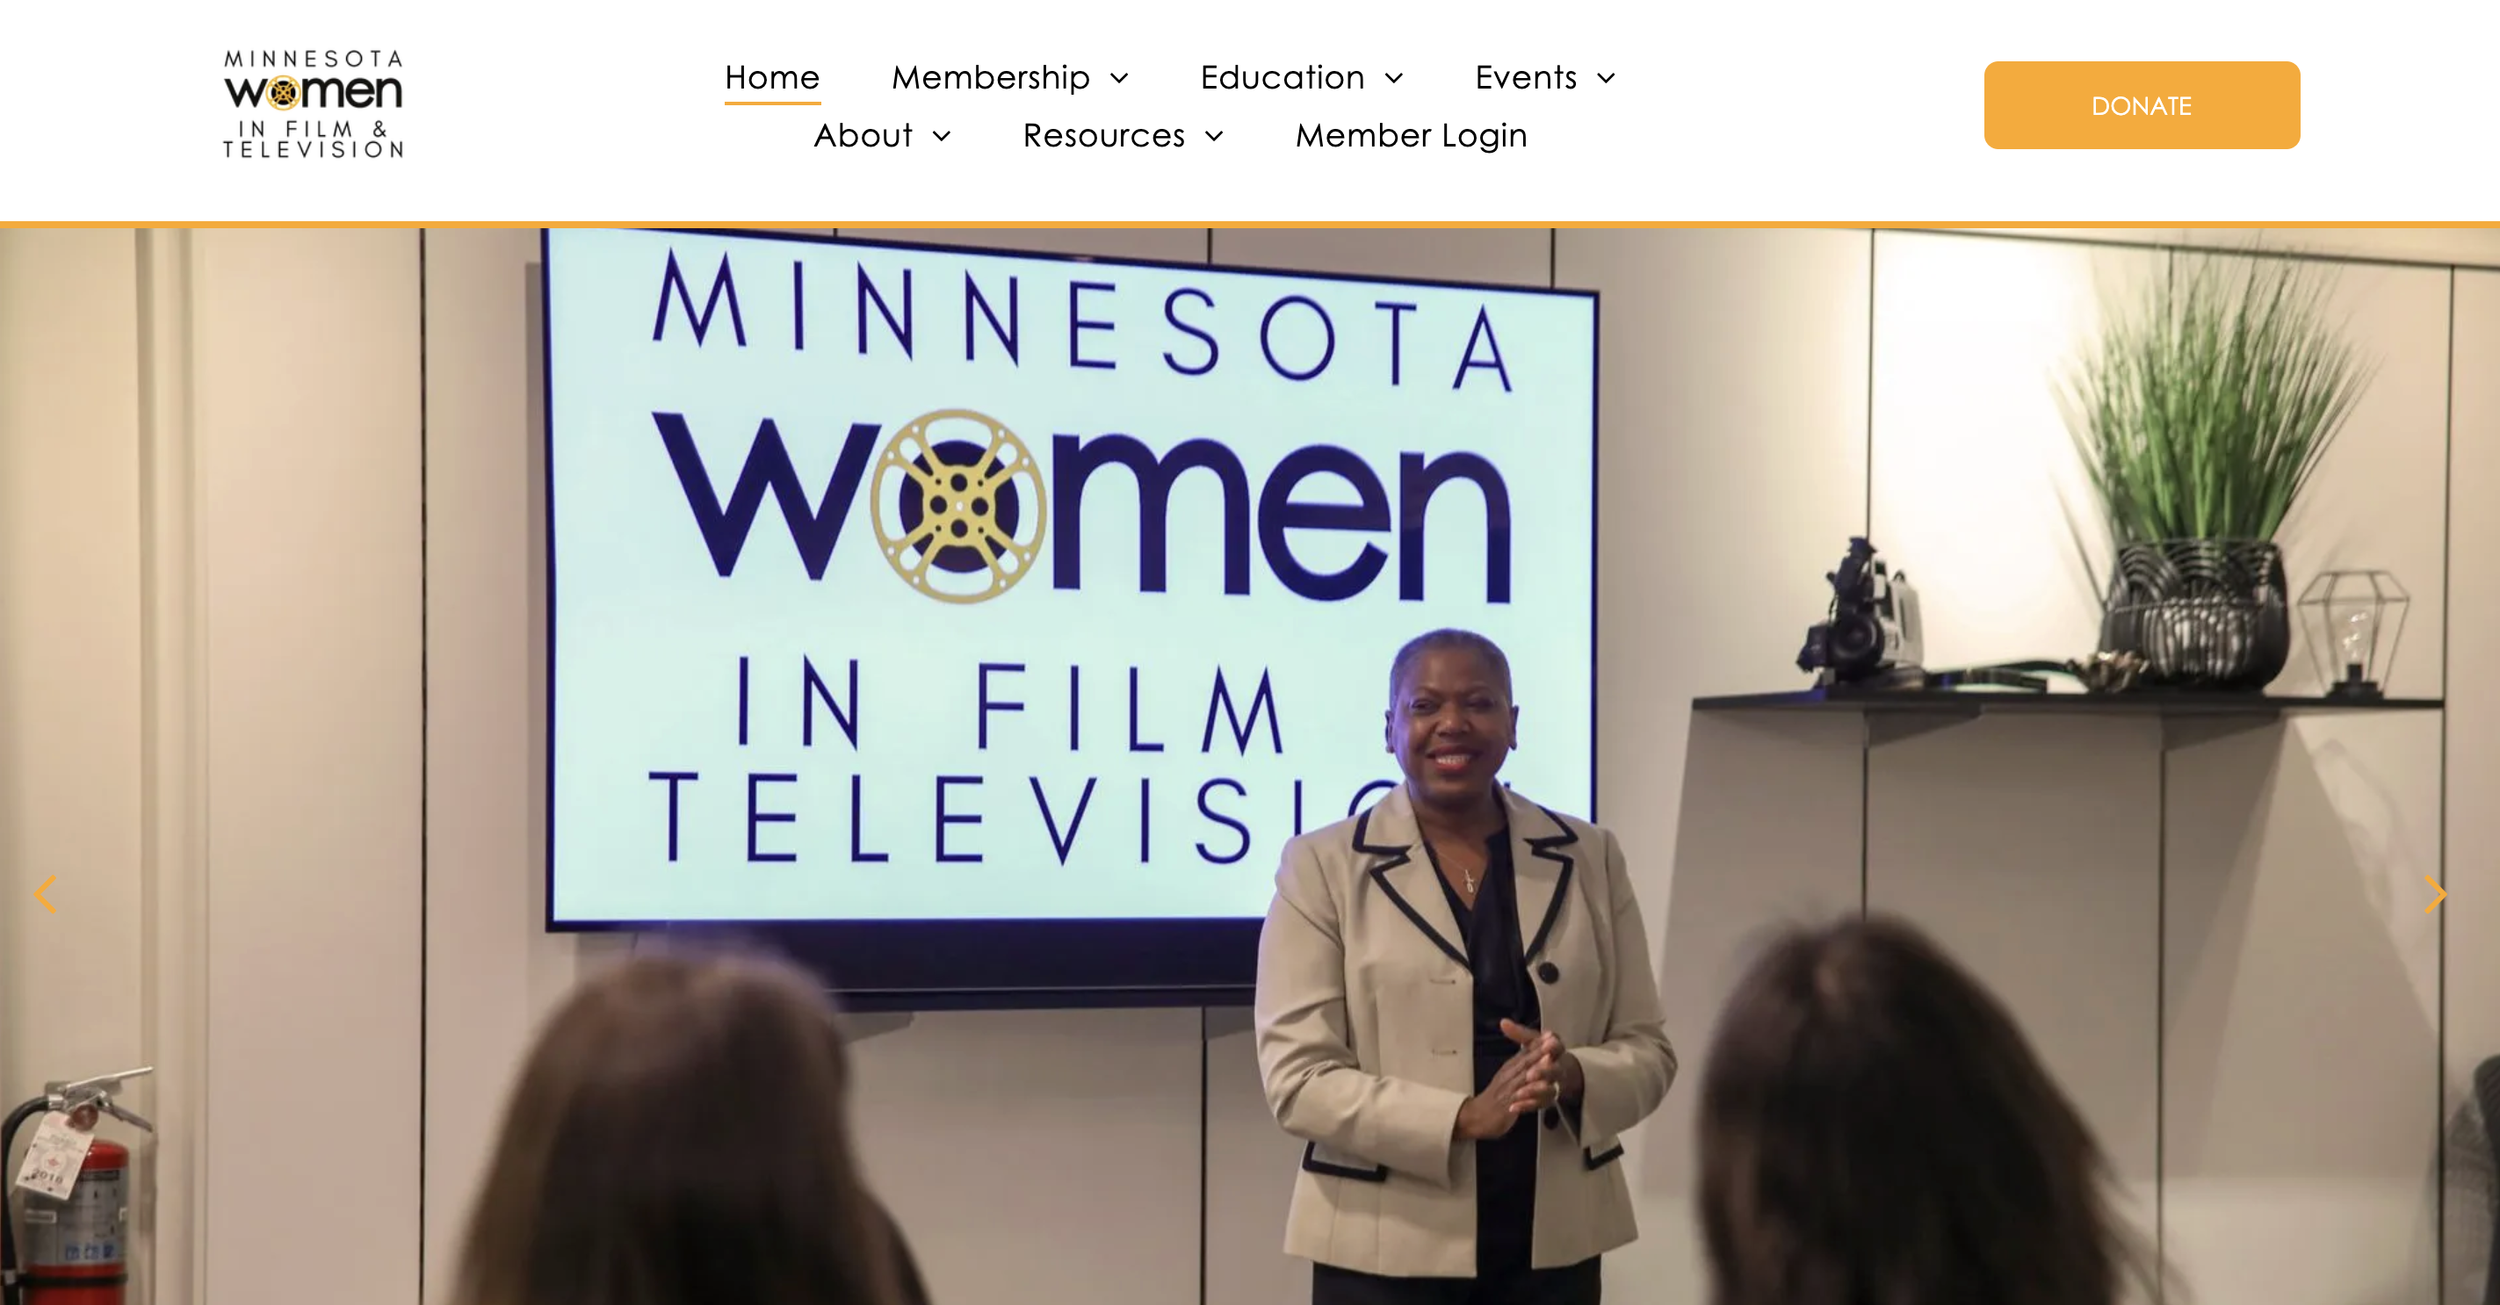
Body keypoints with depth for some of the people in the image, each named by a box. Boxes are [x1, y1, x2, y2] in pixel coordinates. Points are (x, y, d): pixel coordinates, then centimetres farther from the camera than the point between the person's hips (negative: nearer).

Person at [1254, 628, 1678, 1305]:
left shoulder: (1589, 858, 6)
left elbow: (1647, 1051, 6)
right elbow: (1297, 1076, -9)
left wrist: (1574, 1077, -15)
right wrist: (1464, 1116, -20)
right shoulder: (1322, 867, -3)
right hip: (1386, 1250, -2)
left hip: (1554, 1245, 2)